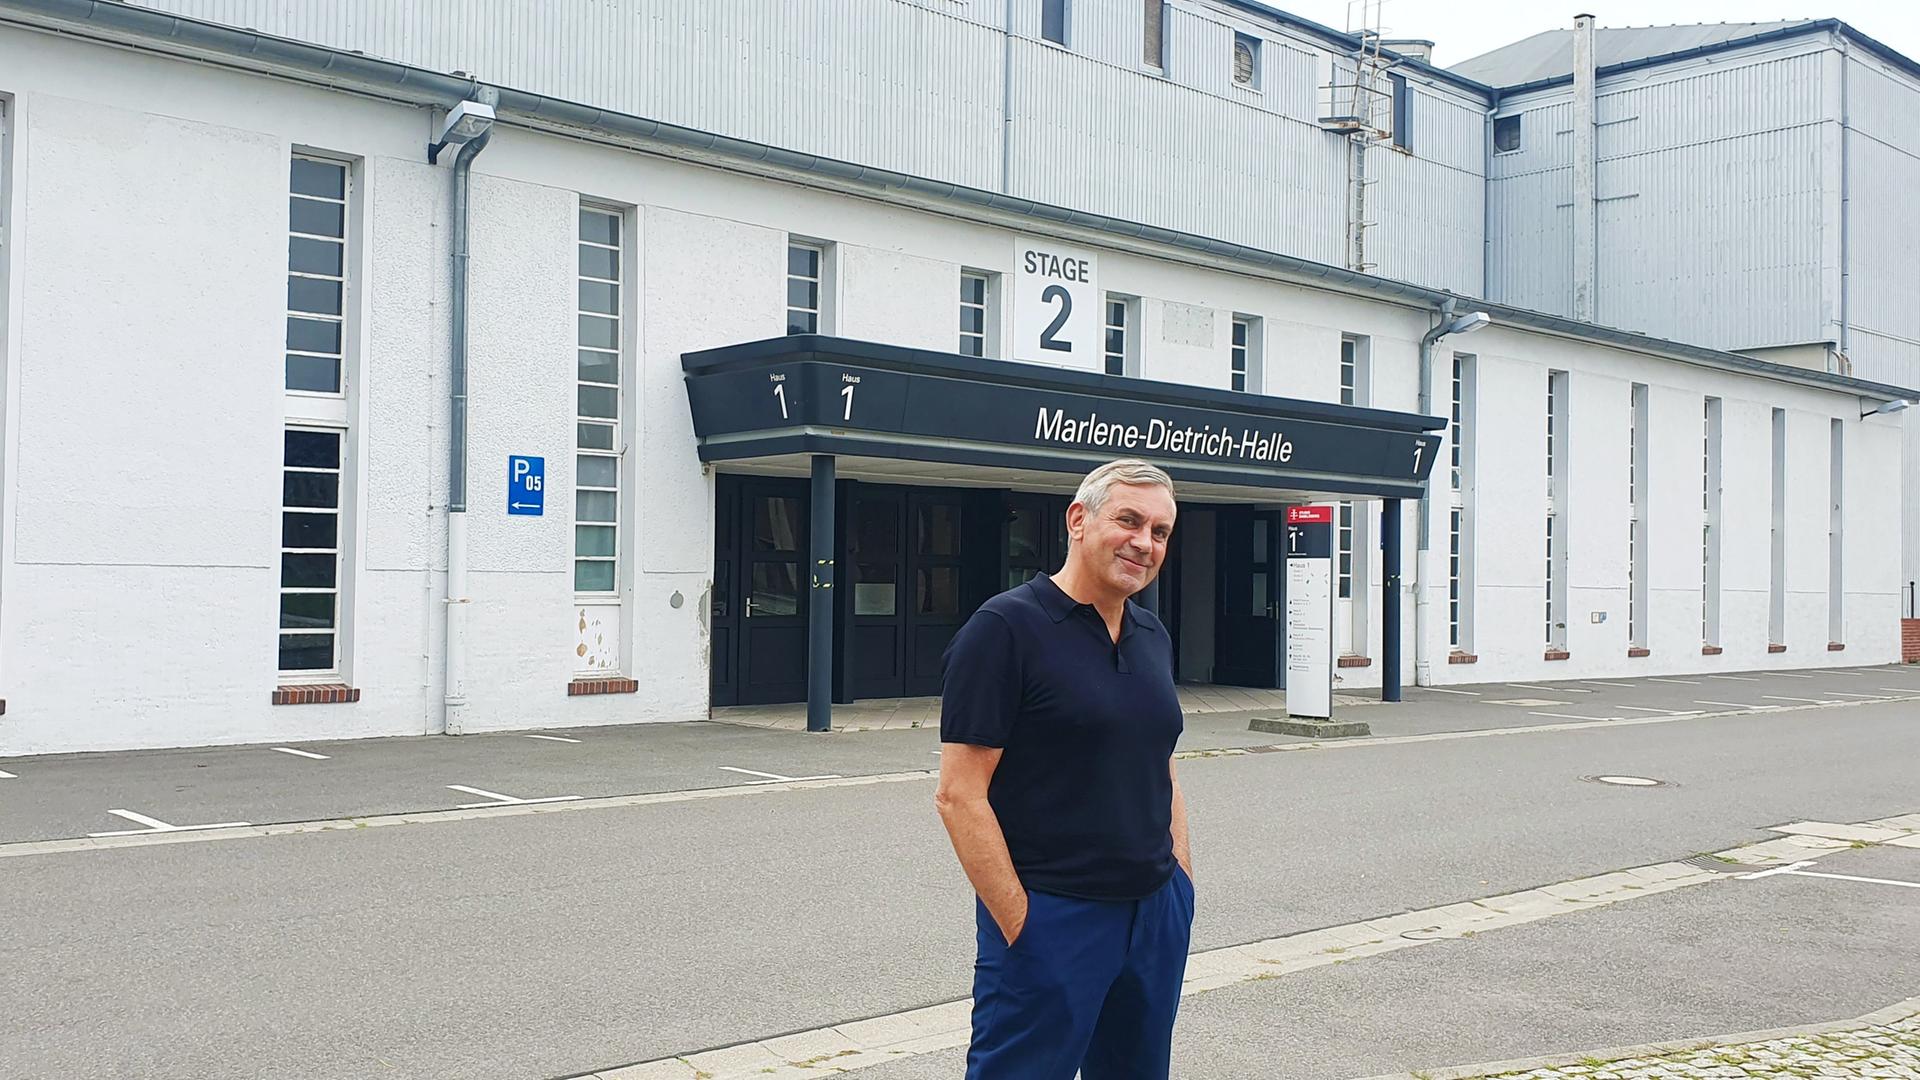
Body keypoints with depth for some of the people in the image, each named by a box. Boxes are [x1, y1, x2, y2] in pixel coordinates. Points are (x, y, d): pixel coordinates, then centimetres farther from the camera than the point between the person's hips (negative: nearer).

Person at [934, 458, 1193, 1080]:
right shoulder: (1007, 628, -12)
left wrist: (1181, 876, 11)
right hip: (1051, 918, -7)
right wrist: (1019, 923, -17)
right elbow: (960, 795, -16)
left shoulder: (1153, 638, 11)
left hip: (1157, 911, 7)